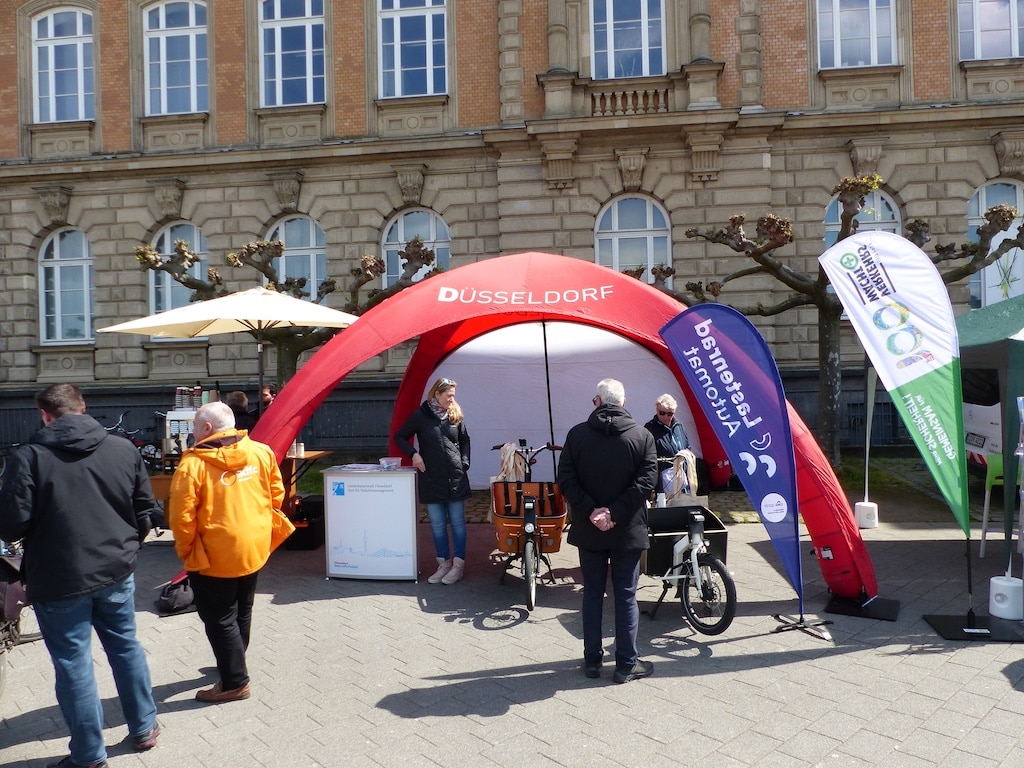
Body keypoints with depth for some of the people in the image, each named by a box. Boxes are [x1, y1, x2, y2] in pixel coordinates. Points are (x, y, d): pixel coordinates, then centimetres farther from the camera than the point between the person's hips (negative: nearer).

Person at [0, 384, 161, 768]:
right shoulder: (124, 448, -3)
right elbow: (146, 509, 2)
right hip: (117, 571, 4)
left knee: (73, 664, 10)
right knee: (126, 648, 19)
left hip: (59, 579, -3)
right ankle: (144, 729, 33)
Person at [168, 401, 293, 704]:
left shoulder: (193, 463, -17)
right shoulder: (261, 452, -2)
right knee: (241, 612, 23)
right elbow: (277, 494, 4)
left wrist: (185, 549, -2)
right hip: (255, 549, 6)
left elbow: (181, 516, -18)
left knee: (220, 619, 8)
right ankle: (233, 664, 41)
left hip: (214, 556, -6)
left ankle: (234, 682, 15)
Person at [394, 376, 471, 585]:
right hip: (431, 478, -1)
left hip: (455, 478, 1)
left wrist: (464, 463, 4)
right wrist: (413, 453, -10)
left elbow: (465, 441, 16)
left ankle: (458, 564, 13)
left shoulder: (456, 416, 4)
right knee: (437, 524, 7)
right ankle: (443, 563, 19)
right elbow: (399, 437, 5)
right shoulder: (421, 415, -2)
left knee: (457, 522, 5)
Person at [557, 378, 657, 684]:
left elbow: (566, 480, -9)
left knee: (592, 593, 13)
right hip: (628, 530, -1)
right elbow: (646, 480, -14)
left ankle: (592, 660, 23)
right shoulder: (642, 436, -5)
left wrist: (591, 511, -11)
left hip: (589, 530, 1)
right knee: (626, 596, 9)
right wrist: (616, 513, -15)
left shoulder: (577, 434, -3)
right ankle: (626, 664, 16)